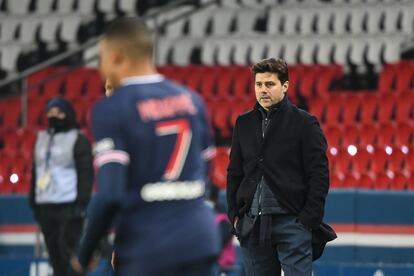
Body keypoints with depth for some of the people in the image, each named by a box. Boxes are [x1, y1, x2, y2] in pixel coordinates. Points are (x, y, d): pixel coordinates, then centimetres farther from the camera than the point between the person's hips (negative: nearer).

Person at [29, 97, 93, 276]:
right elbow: (35, 172, 20)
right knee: (54, 254, 6)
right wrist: (33, 203, 16)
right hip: (45, 206, 7)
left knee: (68, 253, -12)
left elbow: (86, 173, -8)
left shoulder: (78, 140, -3)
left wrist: (81, 204, -15)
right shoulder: (42, 139, 17)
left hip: (68, 207, -6)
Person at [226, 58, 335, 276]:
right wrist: (234, 214, 8)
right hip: (252, 223, 5)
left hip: (291, 222, -5)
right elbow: (234, 173, 17)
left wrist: (310, 219, -11)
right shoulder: (244, 124, 12)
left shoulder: (304, 123, -2)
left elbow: (319, 174, -5)